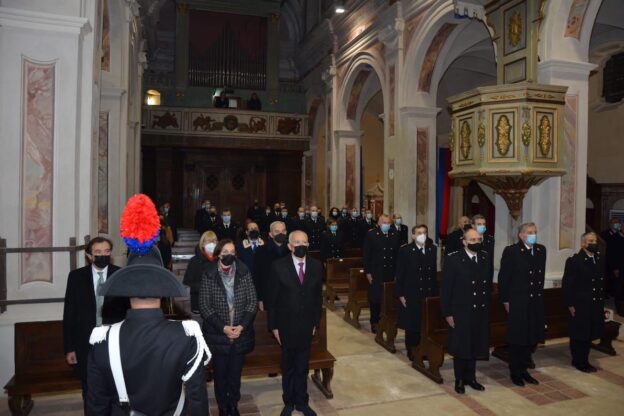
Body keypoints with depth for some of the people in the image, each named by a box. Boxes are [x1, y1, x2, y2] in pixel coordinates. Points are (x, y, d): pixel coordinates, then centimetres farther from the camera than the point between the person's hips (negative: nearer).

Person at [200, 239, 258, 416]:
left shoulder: (244, 273, -3)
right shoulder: (209, 276, -7)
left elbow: (253, 301, -3)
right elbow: (204, 305, -8)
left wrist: (242, 325, -13)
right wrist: (223, 327, -15)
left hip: (241, 334, 1)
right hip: (217, 334, -1)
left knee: (235, 372, 12)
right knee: (220, 373, 10)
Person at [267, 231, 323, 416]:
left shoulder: (316, 266, -3)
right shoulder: (279, 266, -12)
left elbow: (318, 296, 3)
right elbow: (272, 298, -8)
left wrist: (316, 322, 2)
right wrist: (274, 326, -7)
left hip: (306, 325, 2)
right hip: (286, 325, -2)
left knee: (302, 366, 15)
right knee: (288, 366, 16)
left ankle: (301, 401, 34)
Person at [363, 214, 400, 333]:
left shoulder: (395, 235, 6)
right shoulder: (371, 235, -3)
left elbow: (397, 254, 8)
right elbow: (366, 255, -3)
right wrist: (367, 272, -8)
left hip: (391, 273, 3)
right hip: (376, 273, -2)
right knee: (375, 299, 4)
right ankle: (374, 322, 17)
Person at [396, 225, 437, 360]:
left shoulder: (432, 249, 4)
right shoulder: (405, 250, -8)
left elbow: (433, 271, 7)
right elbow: (400, 274, -7)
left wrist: (434, 291, 5)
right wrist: (400, 294, -8)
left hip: (428, 294, 3)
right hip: (411, 295, -3)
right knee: (412, 324, 8)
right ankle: (411, 351, 24)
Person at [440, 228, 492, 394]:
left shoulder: (485, 257, 2)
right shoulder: (453, 259, -14)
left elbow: (488, 283, 9)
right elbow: (445, 288, -12)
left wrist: (487, 305, 6)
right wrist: (447, 313, -13)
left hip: (480, 312, 4)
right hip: (460, 312, -4)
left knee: (475, 346, 16)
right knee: (460, 347, 10)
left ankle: (470, 377, 35)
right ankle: (459, 380, 29)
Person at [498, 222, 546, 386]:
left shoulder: (541, 250, 6)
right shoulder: (511, 251, -11)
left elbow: (541, 274, 13)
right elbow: (503, 277, -10)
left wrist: (539, 293, 10)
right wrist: (505, 300, -10)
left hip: (536, 303, 6)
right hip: (518, 303, -6)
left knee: (532, 339, 13)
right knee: (517, 340, 6)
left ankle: (523, 369, 30)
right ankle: (515, 373, 22)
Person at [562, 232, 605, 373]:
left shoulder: (600, 260, 8)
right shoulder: (574, 261, -11)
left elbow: (602, 281, 12)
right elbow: (567, 284, -11)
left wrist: (602, 302, 9)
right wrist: (570, 304, -13)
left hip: (596, 306, 6)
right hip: (580, 306, -6)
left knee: (590, 335, 13)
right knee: (579, 336, 6)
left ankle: (584, 361, 27)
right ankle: (578, 361, 20)